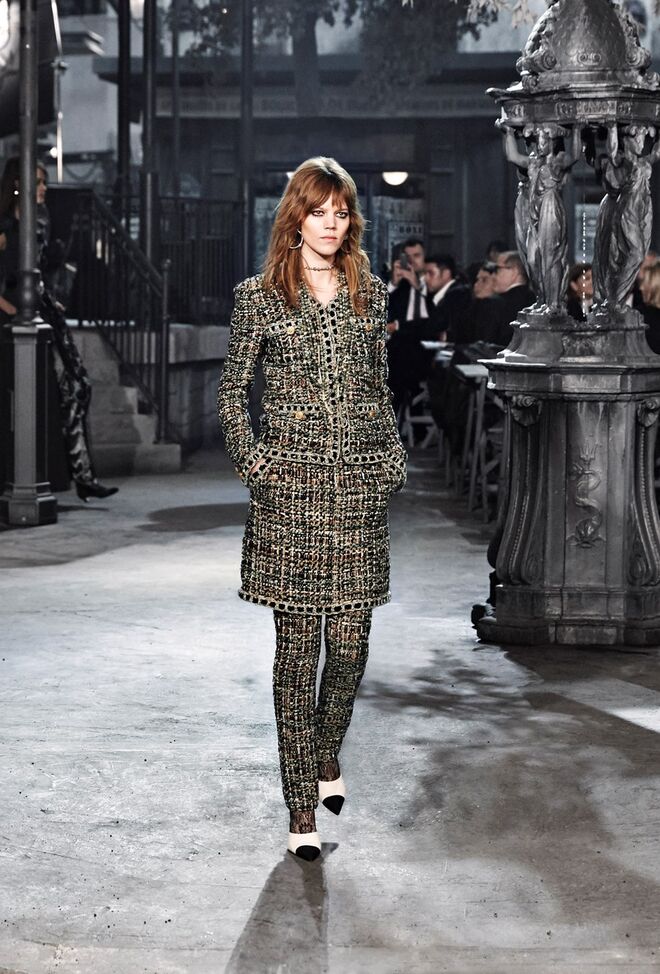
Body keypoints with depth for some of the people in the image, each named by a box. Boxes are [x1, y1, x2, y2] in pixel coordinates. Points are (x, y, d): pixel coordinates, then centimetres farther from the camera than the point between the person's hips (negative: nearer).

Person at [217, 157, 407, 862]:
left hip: (359, 487, 3)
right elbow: (232, 392, 6)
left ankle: (327, 752, 32)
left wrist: (392, 462, 7)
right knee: (298, 643, -2)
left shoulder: (371, 295, 11)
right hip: (290, 487, -3)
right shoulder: (258, 297, 2)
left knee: (350, 641, 3)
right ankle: (301, 807, 5)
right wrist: (254, 464, -5)